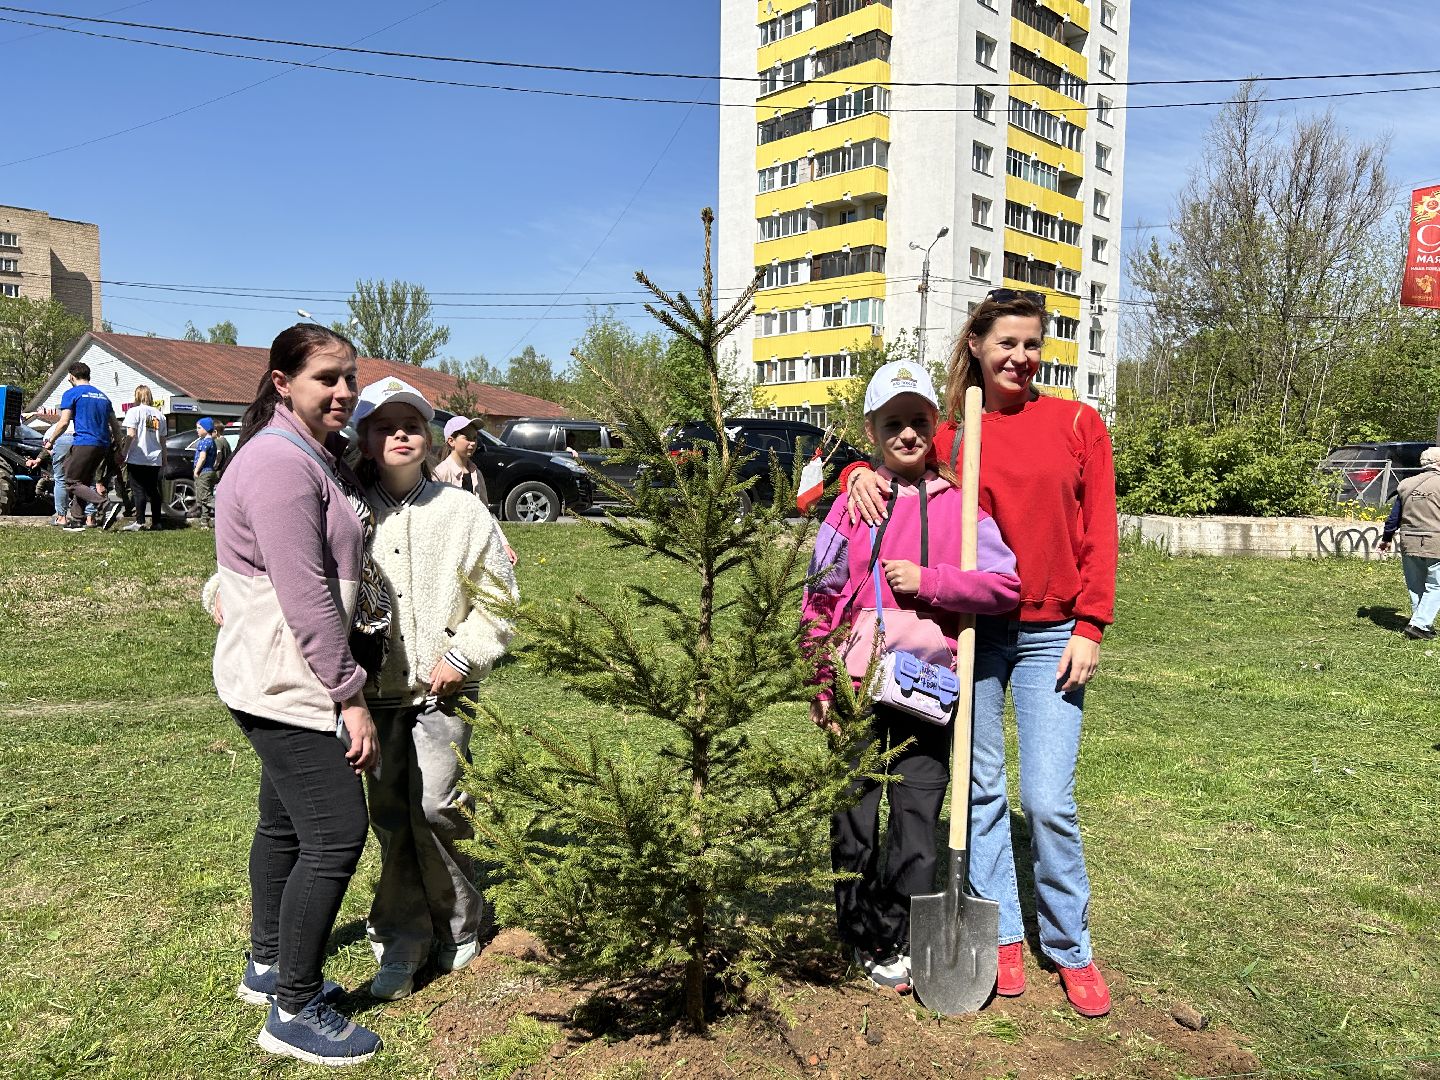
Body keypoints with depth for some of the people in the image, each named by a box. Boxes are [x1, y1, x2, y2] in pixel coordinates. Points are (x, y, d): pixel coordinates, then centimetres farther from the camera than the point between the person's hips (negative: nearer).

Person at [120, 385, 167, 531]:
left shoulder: (134, 411, -4)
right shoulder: (159, 414, 10)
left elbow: (131, 435, -12)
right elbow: (163, 440, 12)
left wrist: (124, 455, -7)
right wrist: (164, 459, 19)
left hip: (137, 458, -4)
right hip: (154, 459, 4)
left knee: (139, 490, -3)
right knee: (153, 490, 10)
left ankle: (139, 522, -7)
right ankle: (156, 522, 9)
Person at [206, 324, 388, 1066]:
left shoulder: (317, 458, 13)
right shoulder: (280, 467, -21)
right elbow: (307, 599, -24)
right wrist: (351, 697, -22)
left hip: (286, 681, 11)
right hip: (287, 683, -11)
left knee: (286, 823, 21)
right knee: (336, 835, -7)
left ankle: (269, 966, 38)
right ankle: (294, 1012, 7)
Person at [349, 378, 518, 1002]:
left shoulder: (464, 512, 0)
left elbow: (499, 598, 4)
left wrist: (461, 655, -5)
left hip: (444, 691, -1)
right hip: (376, 691, 2)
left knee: (436, 808, -4)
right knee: (390, 816, 7)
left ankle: (458, 927, 21)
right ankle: (400, 943, 21)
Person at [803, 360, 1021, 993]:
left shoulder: (960, 502, 2)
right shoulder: (854, 501, 4)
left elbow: (1005, 586, -4)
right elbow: (820, 599, 4)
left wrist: (928, 580, -14)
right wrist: (821, 686, 1)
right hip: (857, 685, 1)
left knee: (917, 813, 2)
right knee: (853, 815, 10)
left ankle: (898, 940, 21)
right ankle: (861, 937, 28)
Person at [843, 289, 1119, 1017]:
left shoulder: (1077, 424, 2)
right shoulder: (950, 437, 3)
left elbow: (1099, 533, 1)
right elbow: (892, 457, 14)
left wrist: (1089, 625, -6)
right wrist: (862, 473, -10)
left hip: (1050, 635, -1)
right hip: (971, 631, 1)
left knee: (1049, 801, -3)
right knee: (981, 790, 10)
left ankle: (1071, 950, 19)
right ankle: (1003, 935, 27)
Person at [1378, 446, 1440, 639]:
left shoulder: (1406, 484, 7)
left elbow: (1394, 516, 14)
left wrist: (1386, 538, 25)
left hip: (1409, 544, 5)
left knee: (1415, 587, 15)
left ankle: (1424, 625, 23)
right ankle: (1418, 625, -7)